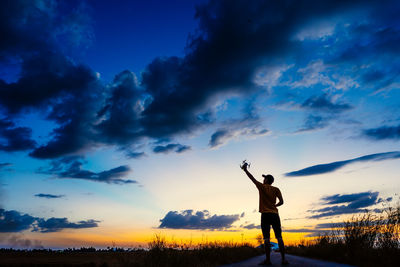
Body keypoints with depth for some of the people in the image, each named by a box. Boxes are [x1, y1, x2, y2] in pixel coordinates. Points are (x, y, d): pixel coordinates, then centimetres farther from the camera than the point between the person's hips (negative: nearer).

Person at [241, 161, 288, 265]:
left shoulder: (262, 187, 2)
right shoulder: (276, 189, 10)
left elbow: (252, 178, 9)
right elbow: (281, 202, 4)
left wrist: (245, 170, 19)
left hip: (265, 215, -3)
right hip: (275, 214, 3)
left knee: (266, 238, -4)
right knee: (279, 237, 3)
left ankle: (268, 260, -5)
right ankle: (283, 259, 0)